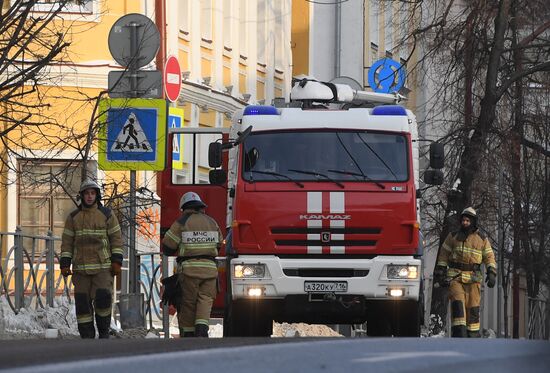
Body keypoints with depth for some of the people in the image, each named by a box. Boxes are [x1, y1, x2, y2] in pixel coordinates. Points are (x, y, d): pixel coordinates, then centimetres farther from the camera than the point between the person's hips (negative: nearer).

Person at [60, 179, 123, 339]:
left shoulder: (107, 215, 4)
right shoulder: (73, 217, 9)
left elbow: (116, 238, 3)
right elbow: (67, 241, 8)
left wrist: (117, 262, -6)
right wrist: (64, 264, 0)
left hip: (103, 266, -2)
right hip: (81, 268, 2)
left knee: (103, 298, -15)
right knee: (82, 302, -1)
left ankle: (104, 330, 4)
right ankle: (87, 337, 5)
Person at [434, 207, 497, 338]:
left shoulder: (482, 239, 9)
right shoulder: (453, 237, 8)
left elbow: (489, 258, 7)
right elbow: (443, 256, 11)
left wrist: (492, 273, -8)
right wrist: (439, 274, 4)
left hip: (473, 278, 1)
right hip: (455, 277, -1)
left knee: (473, 308, -1)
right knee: (457, 303, -16)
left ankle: (473, 336, 6)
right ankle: (459, 336, -21)